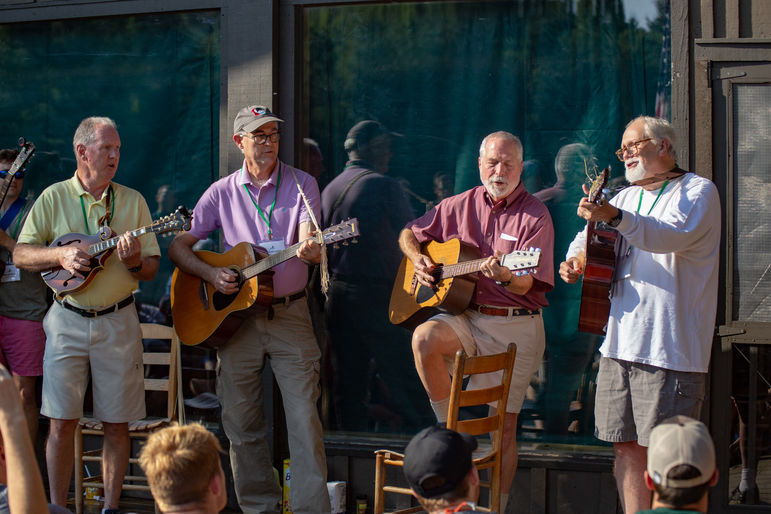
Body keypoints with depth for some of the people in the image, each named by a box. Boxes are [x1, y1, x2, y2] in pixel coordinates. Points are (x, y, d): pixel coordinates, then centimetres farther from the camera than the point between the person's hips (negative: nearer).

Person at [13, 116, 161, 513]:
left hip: (117, 322, 1)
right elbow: (21, 254, 1)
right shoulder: (54, 197, 4)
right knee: (62, 421, -2)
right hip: (67, 320, -1)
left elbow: (152, 268, 6)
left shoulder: (132, 201, 7)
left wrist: (134, 261, -16)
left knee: (117, 423, 3)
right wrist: (61, 255, -16)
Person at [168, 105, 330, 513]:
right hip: (235, 316, 2)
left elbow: (310, 242, -13)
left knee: (304, 420, -7)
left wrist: (310, 250, -37)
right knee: (241, 423, 7)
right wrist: (210, 274, -11)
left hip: (290, 314, -2)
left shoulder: (301, 184, 2)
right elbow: (179, 245, 6)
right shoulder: (222, 192, 6)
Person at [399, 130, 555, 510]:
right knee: (424, 338, -30)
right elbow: (409, 234, 20)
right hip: (468, 318, 3)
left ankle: (497, 505, 13)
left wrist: (504, 276, -37)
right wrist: (418, 259, -1)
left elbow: (526, 285, -15)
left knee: (505, 426, 0)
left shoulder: (535, 215, -5)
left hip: (517, 327, -2)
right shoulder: (460, 206, 6)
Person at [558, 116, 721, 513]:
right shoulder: (627, 197, 20)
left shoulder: (698, 191, -4)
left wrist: (614, 216, -38)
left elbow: (675, 235, -23)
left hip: (671, 347, -7)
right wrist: (576, 257, 4)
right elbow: (591, 236, 29)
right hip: (620, 344, 7)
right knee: (627, 447, 8)